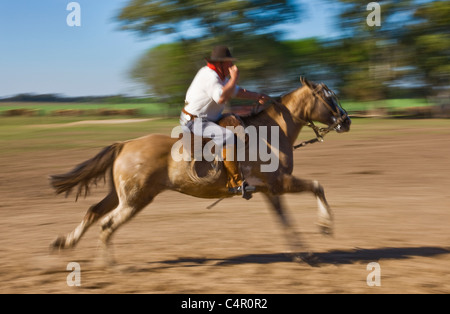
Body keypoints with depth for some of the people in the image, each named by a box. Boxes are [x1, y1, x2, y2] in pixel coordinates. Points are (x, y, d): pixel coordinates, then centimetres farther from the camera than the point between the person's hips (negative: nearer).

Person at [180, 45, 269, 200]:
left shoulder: (221, 76, 12)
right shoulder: (209, 76, -21)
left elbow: (237, 91, 22)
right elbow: (221, 98, -35)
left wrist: (257, 96, 8)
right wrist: (234, 78, -27)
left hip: (209, 119, 11)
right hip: (195, 122, -11)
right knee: (227, 136, -29)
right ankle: (235, 183, -29)